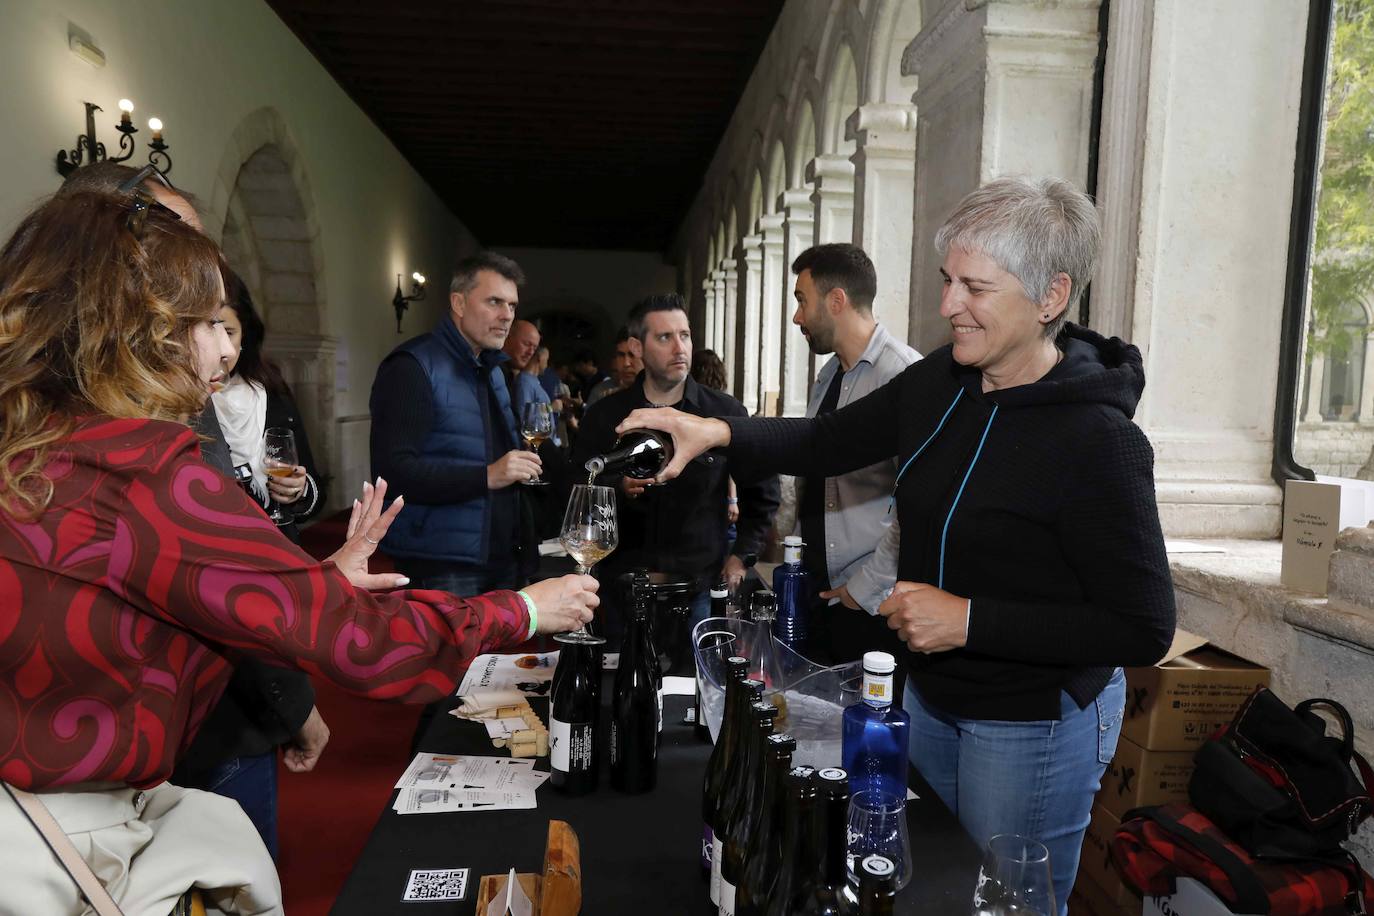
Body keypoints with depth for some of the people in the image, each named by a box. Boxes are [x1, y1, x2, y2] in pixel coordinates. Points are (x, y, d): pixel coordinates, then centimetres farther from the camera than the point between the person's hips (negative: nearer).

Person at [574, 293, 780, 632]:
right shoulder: (605, 415, 2)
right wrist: (619, 487, -16)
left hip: (701, 590, 0)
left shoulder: (725, 412, 1)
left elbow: (762, 491, 12)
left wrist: (742, 554, 7)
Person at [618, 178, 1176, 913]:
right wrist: (718, 433, -11)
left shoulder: (1096, 440, -24)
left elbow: (1143, 630, -22)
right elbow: (826, 444, 5)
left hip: (1034, 728, -6)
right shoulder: (938, 382, -5)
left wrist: (969, 619, -26)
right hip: (930, 697, 7)